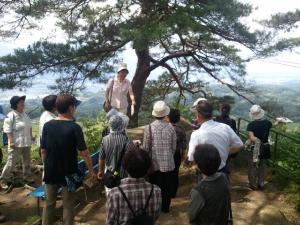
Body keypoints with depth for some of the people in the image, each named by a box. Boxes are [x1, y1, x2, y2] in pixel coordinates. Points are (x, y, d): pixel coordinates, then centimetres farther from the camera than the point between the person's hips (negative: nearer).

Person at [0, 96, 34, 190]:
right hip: (16, 143, -7)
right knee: (11, 162, -1)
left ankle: (27, 177, 32)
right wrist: (11, 141, -20)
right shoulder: (10, 116, -17)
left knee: (27, 161, 17)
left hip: (26, 142, 8)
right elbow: (8, 130, -17)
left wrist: (31, 136, 16)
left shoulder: (25, 114, 6)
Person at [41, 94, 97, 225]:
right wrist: (91, 171, -6)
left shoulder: (47, 125, -4)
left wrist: (47, 167, 16)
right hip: (68, 173, -4)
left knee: (49, 204, 19)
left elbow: (43, 151, 2)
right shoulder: (74, 127, -17)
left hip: (50, 173, 4)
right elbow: (84, 153, -16)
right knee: (68, 206, 12)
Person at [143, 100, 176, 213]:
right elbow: (174, 147, -2)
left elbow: (145, 147, -8)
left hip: (154, 163, -1)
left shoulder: (149, 128, -13)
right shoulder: (170, 127, -10)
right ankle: (165, 207, 31)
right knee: (166, 187, 16)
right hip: (168, 163, 1)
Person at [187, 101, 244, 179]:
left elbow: (191, 158, -21)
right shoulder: (226, 127, -10)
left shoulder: (196, 134, -24)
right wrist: (224, 153, 8)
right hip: (223, 171, 4)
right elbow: (239, 146, 1)